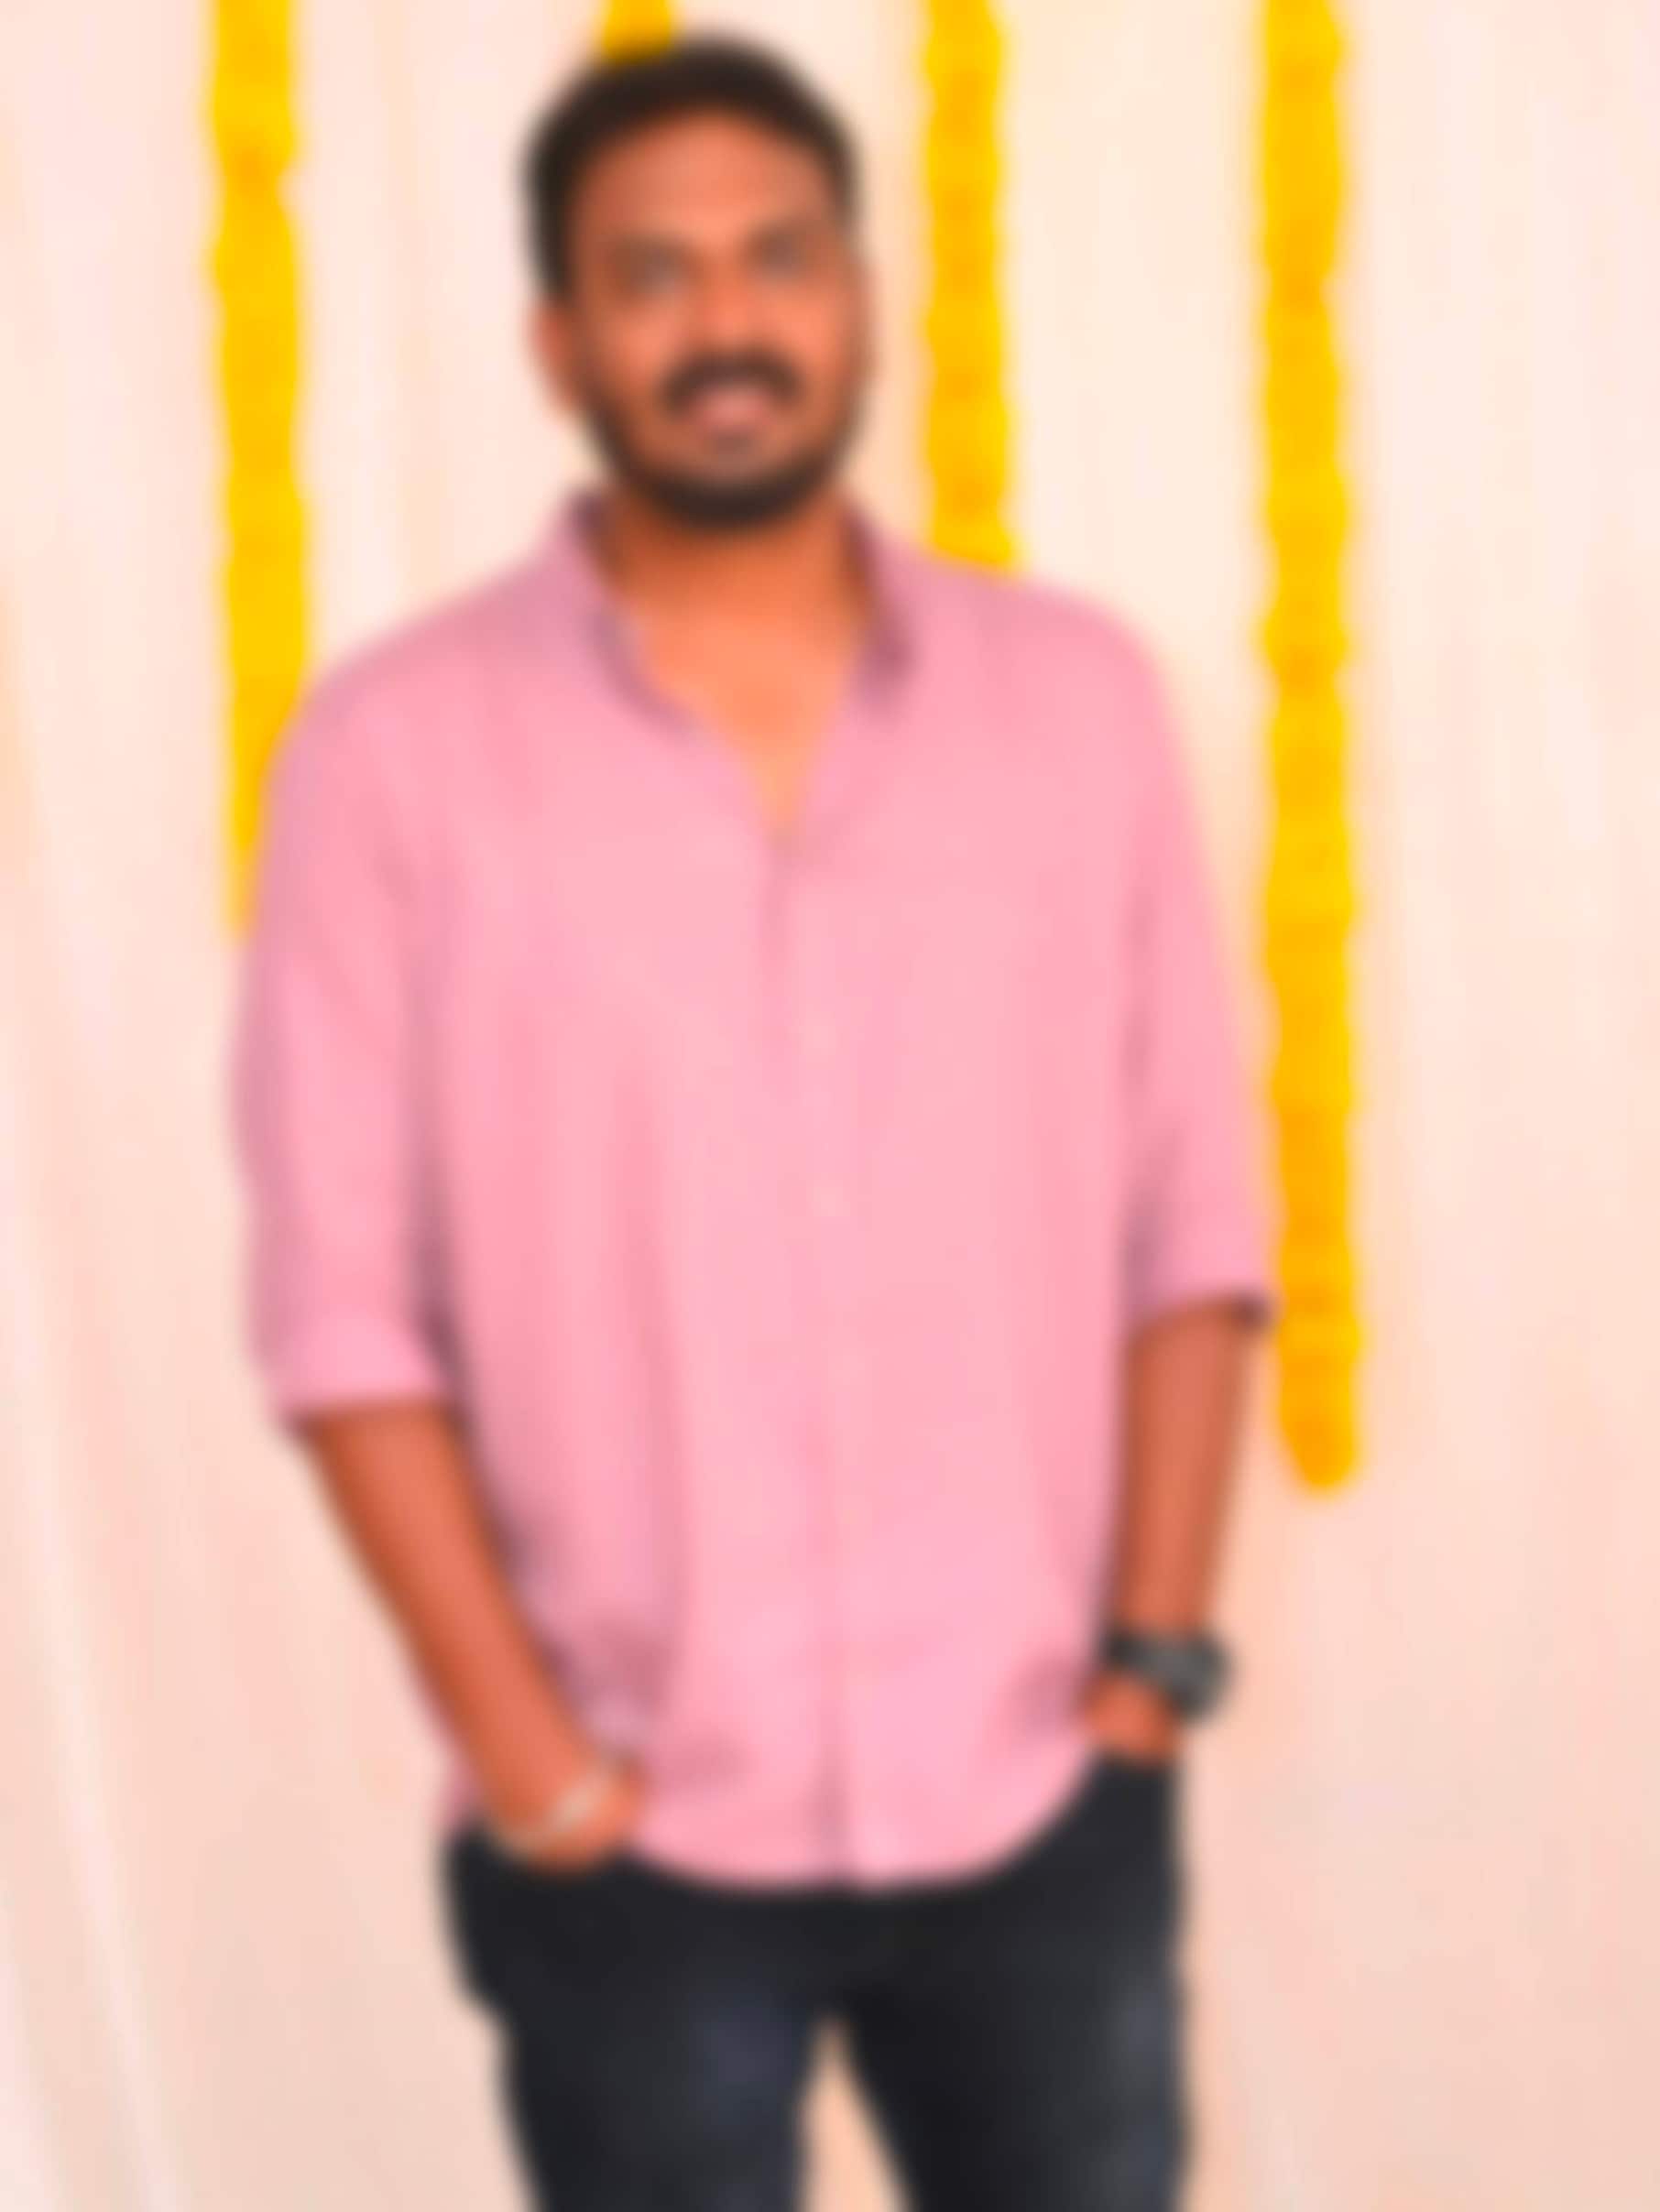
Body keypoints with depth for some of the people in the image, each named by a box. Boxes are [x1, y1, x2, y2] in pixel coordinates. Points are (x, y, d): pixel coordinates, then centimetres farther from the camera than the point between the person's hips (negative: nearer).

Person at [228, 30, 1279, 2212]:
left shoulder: (1082, 696, 1)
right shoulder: (399, 750, -7)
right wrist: (529, 1762, -10)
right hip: (633, 1834, -2)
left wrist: (1154, 1653, -3)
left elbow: (1194, 1214, 3)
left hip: (1045, 1791, 2)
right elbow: (342, 1306, -7)